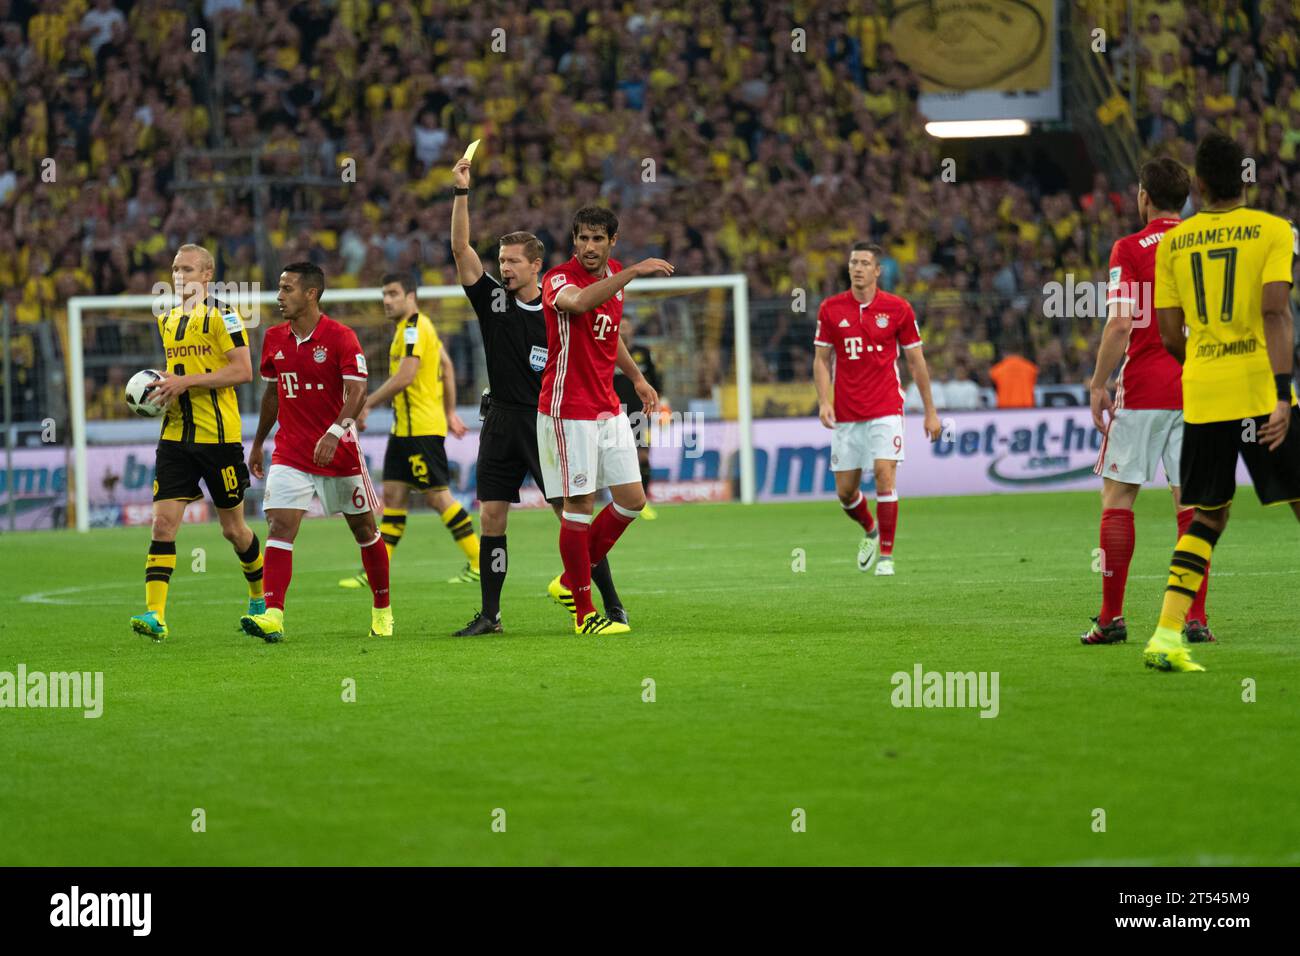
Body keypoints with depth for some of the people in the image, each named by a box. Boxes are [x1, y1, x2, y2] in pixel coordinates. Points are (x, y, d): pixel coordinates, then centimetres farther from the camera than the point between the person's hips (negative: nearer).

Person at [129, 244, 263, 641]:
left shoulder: (221, 316, -7)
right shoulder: (166, 321, 14)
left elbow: (243, 370, -15)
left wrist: (187, 382, -19)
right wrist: (164, 388, 6)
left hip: (218, 435, -5)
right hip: (175, 436, 5)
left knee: (233, 528, 7)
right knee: (163, 522, -9)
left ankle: (260, 598, 30)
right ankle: (155, 615, -15)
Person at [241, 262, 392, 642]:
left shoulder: (340, 337, -12)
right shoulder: (274, 338, 6)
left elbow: (357, 391, -21)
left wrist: (334, 432, -36)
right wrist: (258, 443, 21)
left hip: (338, 450, -3)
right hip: (290, 452, 4)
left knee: (364, 529, 9)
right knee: (279, 527, -14)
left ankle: (382, 611, 26)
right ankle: (272, 615, -23)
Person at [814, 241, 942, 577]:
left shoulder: (898, 308, -2)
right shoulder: (830, 309, 1)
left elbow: (915, 361, 5)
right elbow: (822, 360, 6)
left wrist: (930, 411, 5)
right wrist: (824, 402, -9)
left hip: (885, 410, -2)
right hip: (845, 415, 2)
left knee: (885, 474, -17)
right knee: (845, 491, 4)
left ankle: (886, 555, -7)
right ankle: (870, 531, 36)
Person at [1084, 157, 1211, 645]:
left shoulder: (1129, 249, -6)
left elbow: (1120, 326, -13)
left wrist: (1098, 385, -4)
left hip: (1142, 391, -4)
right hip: (1196, 392, 4)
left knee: (1117, 497, 4)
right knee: (1191, 503, 4)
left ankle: (1111, 617, 1)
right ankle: (1195, 618, -1)